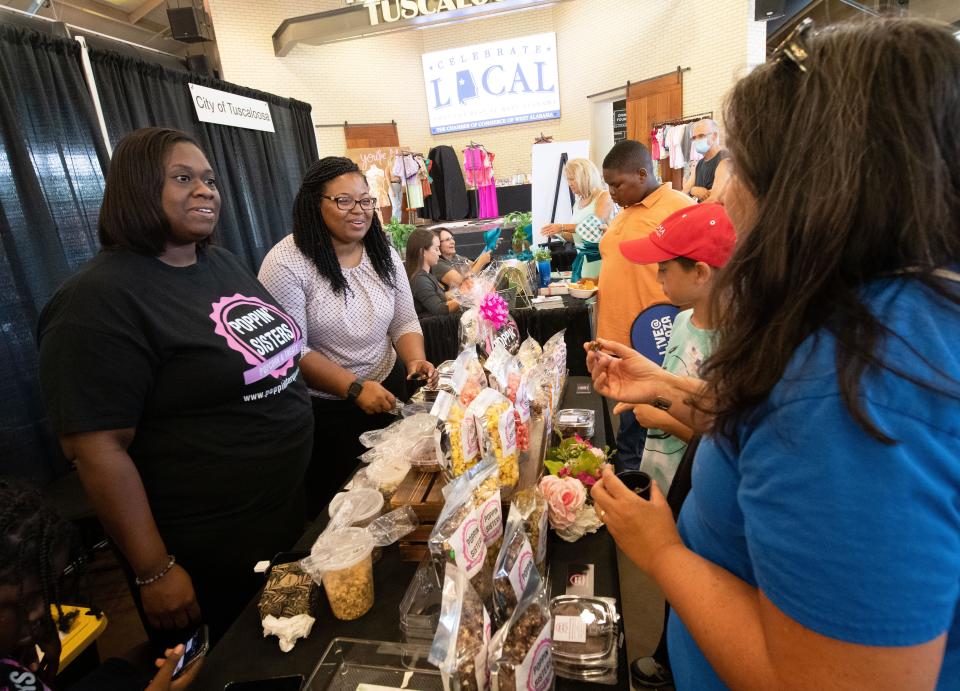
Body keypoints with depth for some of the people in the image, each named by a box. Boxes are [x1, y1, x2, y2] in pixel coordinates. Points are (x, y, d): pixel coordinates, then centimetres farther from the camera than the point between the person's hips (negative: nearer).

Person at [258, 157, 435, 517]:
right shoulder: (286, 263, -18)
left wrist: (414, 360, -17)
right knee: (334, 502, 14)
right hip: (323, 408, -5)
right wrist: (355, 387, -27)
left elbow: (405, 323, 3)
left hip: (387, 391, 5)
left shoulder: (384, 255, 0)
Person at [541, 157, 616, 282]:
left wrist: (562, 227, -18)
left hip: (600, 259, -6)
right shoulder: (578, 203, 15)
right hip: (581, 260, 6)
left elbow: (594, 225, -18)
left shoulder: (604, 197, -3)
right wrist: (559, 233, 1)